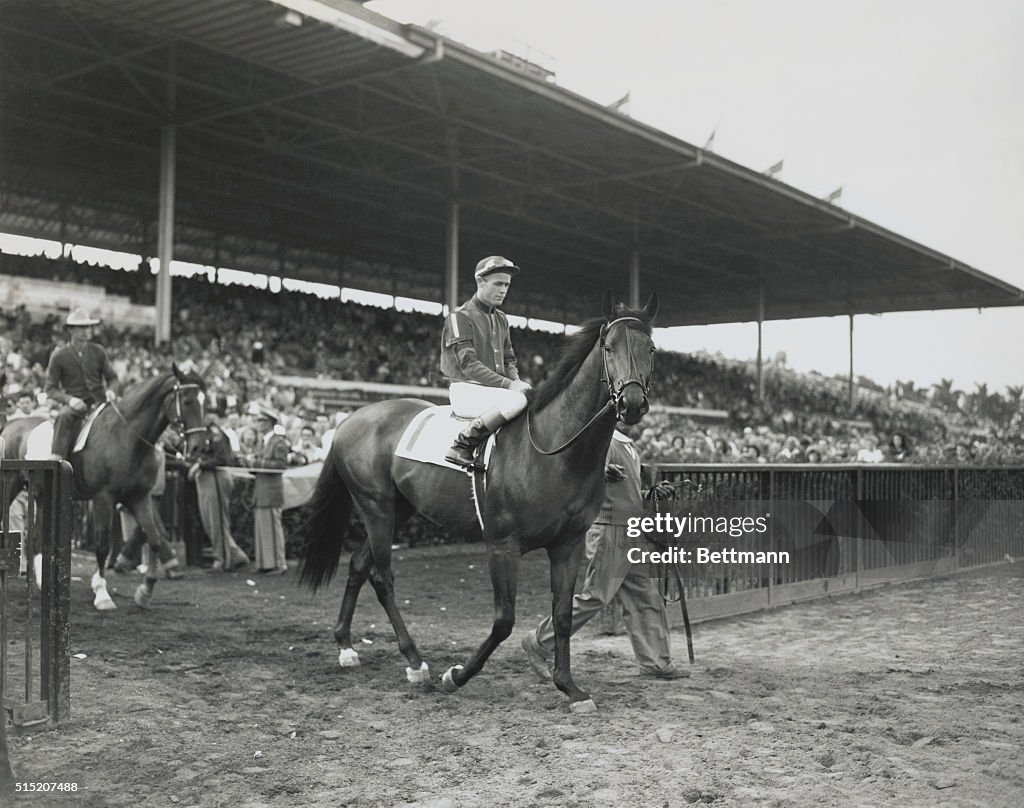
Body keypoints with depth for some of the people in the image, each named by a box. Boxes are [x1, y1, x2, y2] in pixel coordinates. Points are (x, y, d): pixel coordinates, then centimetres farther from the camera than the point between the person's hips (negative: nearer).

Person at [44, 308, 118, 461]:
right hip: (75, 404, -2)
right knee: (64, 416, -35)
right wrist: (69, 399, -16)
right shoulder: (59, 356, 1)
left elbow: (112, 377, 15)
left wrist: (110, 390, -9)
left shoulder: (98, 351, 8)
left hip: (99, 401, 3)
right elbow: (50, 389, 3)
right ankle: (56, 457, -42)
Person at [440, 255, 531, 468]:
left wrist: (516, 381, -2)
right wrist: (507, 384, -22)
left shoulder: (501, 319, 18)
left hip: (496, 389, 8)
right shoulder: (460, 317, -6)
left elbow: (509, 360, 21)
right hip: (466, 389, -8)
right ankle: (462, 446, -24)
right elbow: (468, 365, -15)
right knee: (517, 401, -33)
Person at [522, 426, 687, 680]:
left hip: (631, 534, 9)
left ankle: (655, 663, 15)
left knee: (647, 598, 9)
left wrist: (653, 493, 11)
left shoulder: (630, 448, 18)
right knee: (595, 596, -6)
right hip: (609, 530, -9)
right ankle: (539, 642, 6)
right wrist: (603, 473, -46)